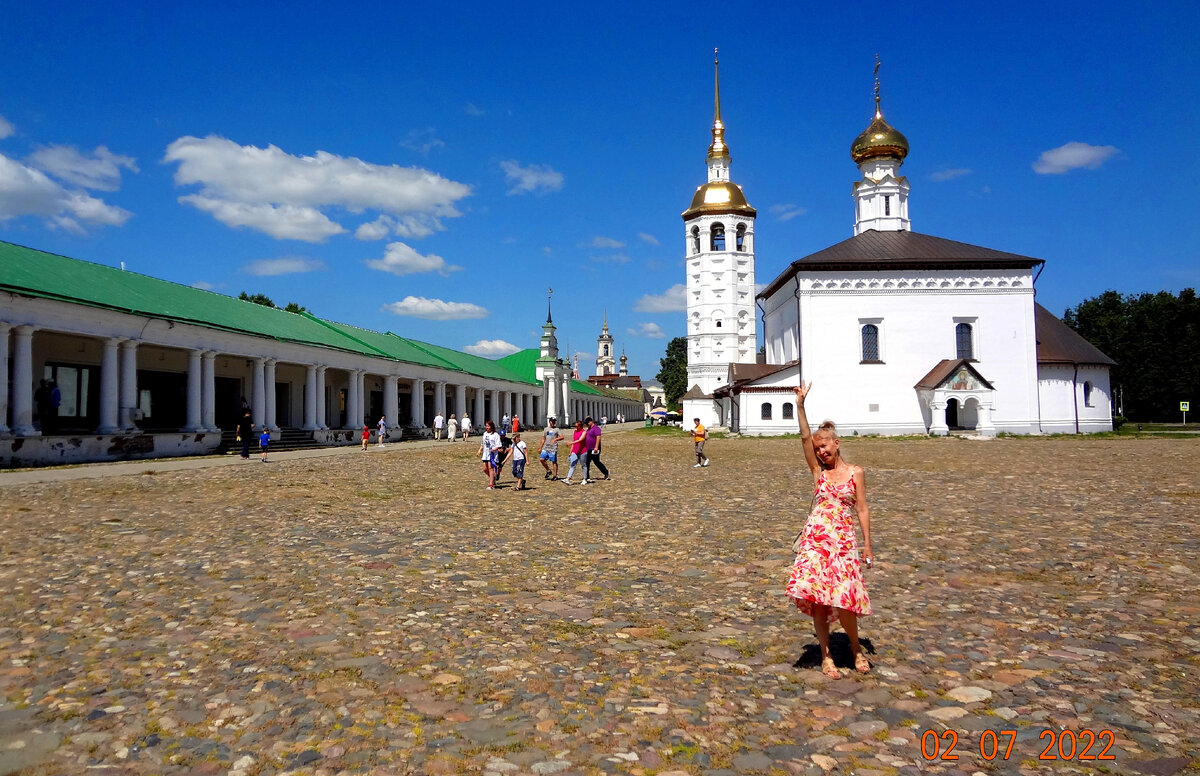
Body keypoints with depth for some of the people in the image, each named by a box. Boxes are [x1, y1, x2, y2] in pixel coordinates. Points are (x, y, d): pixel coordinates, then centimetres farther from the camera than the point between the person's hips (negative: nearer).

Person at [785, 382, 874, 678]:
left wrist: (867, 543, 0)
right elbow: (805, 437, 0)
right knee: (815, 594, -3)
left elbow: (862, 509, 4)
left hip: (842, 539, -2)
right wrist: (800, 404, -6)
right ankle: (826, 655, 11)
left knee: (843, 597, -9)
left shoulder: (855, 473, 4)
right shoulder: (818, 471, 9)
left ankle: (856, 647, 19)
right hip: (815, 536, 2)